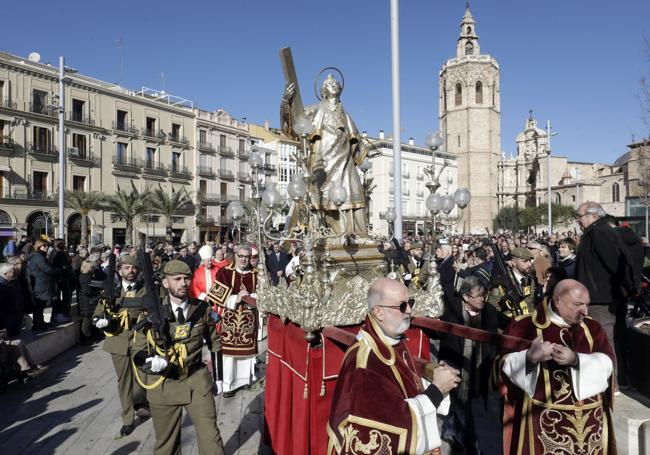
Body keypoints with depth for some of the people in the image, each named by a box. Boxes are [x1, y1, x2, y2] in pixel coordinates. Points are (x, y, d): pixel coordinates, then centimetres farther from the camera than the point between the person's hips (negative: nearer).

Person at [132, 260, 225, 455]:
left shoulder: (202, 309, -3)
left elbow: (214, 343, 9)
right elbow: (138, 353, -4)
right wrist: (150, 362, -26)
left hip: (197, 380, 1)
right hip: (163, 385, 0)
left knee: (210, 437, -1)